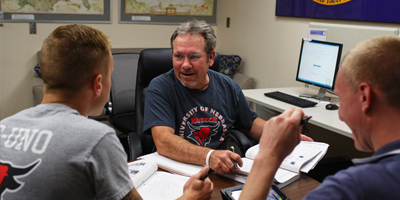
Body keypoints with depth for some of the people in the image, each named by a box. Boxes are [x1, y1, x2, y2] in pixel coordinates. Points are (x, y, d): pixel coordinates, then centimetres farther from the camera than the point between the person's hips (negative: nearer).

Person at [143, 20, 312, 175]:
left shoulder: (228, 87, 4)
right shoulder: (160, 88, -11)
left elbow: (251, 124, 19)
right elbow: (163, 143, -23)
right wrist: (209, 156, -39)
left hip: (222, 174, 4)